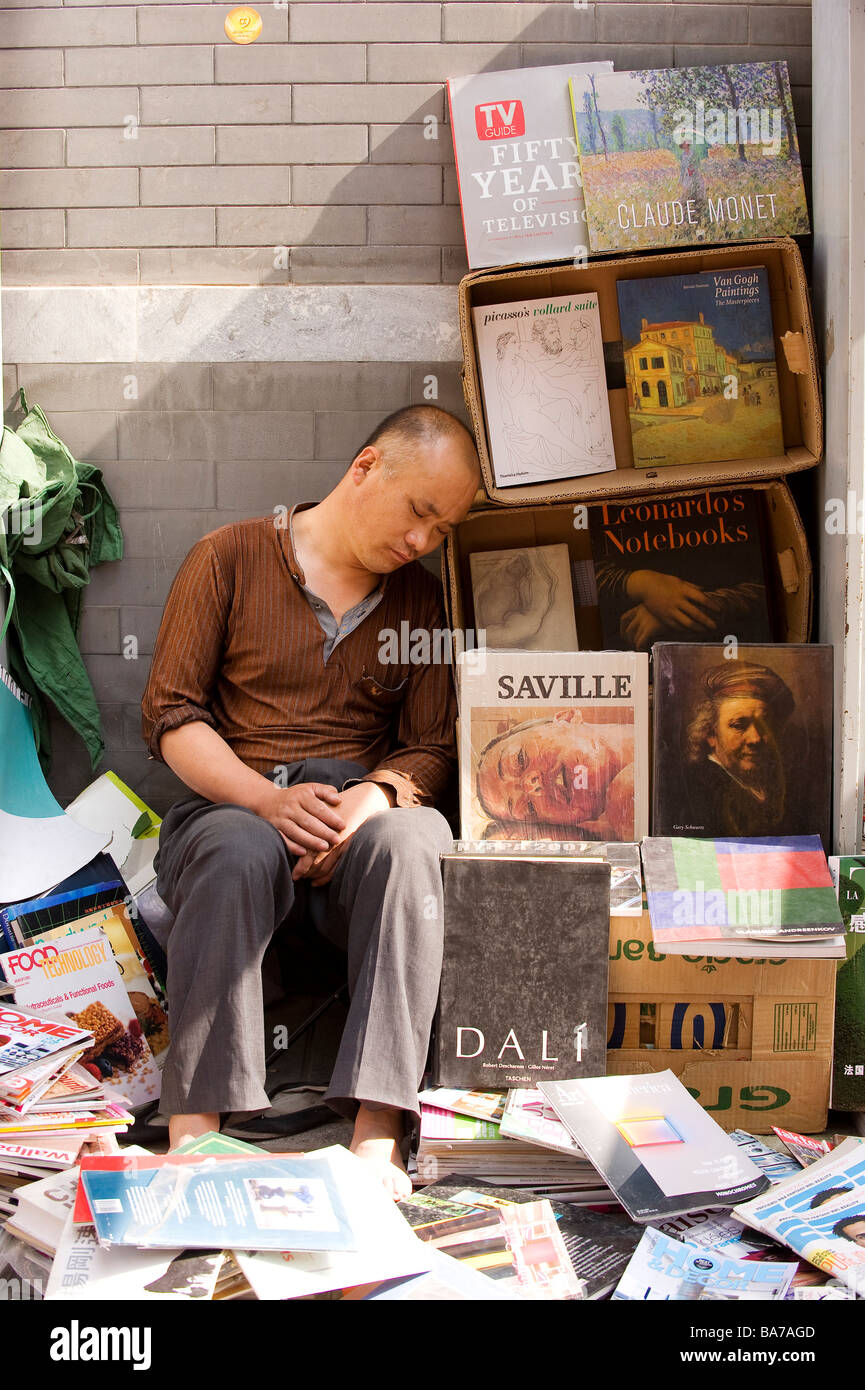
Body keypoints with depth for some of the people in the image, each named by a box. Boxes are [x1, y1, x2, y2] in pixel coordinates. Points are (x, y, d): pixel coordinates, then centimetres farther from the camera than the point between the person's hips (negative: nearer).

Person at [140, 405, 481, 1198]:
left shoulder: (419, 598, 16)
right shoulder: (230, 558, 5)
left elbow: (432, 747, 10)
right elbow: (170, 716, 0)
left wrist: (373, 796, -14)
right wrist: (271, 801, -16)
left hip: (360, 818, 2)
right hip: (231, 806, -2)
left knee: (414, 838, -34)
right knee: (241, 853, -38)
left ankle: (376, 1138, -40)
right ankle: (194, 1135, -38)